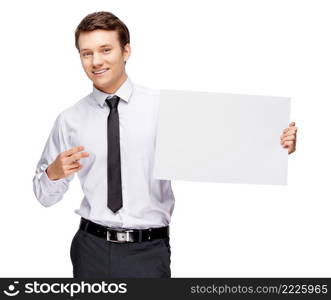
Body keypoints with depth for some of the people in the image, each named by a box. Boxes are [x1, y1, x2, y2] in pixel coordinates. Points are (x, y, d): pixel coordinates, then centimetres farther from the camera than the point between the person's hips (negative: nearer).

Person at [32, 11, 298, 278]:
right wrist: (54, 173, -11)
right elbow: (45, 196, 10)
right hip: (92, 247, 2)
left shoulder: (164, 106, -3)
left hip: (148, 250, -2)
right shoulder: (69, 120, 3)